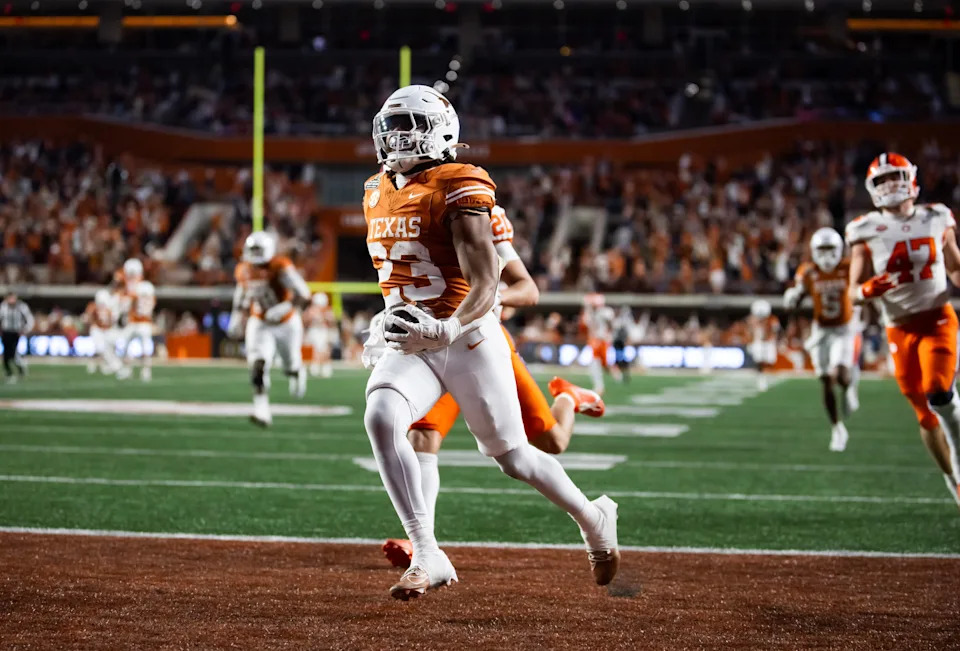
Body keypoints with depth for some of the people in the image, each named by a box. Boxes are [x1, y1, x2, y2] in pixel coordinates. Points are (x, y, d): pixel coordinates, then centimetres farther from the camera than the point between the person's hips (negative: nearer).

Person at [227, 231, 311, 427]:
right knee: (258, 365, -21)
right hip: (260, 325, 2)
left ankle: (298, 373, 56)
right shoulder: (244, 271, -6)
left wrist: (284, 308, -40)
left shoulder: (280, 268, -25)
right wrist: (237, 318, 8)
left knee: (291, 368, 17)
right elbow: (242, 295, 15)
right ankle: (262, 412, -22)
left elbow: (304, 295, -29)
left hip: (286, 324, -2)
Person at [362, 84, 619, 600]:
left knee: (511, 455, 5)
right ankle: (427, 557, -24)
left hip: (467, 340, -5)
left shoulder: (458, 190, -15)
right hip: (410, 345, 5)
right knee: (381, 418, -25)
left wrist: (448, 327, -36)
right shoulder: (378, 194, 8)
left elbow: (485, 284, -22)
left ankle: (593, 518, 35)